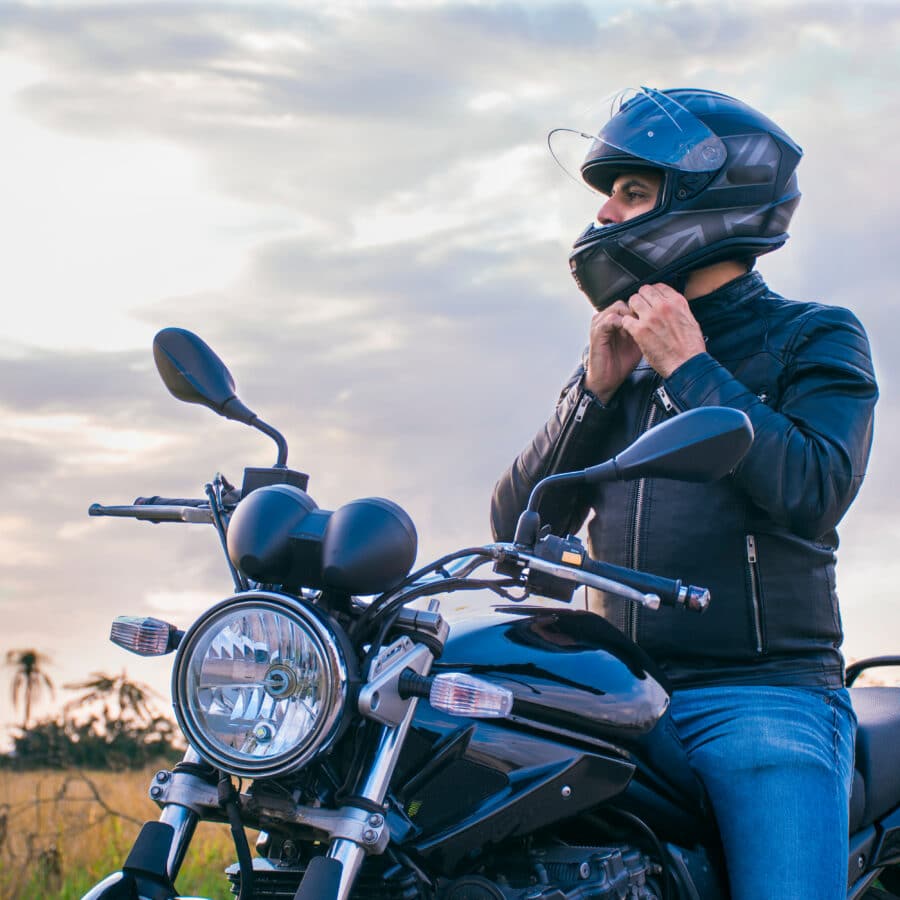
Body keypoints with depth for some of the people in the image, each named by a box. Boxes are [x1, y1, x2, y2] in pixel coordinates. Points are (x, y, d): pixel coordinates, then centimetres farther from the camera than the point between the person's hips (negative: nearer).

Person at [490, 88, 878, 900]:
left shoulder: (815, 338, 5)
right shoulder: (622, 357, 19)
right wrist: (598, 389, 0)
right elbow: (516, 525, 13)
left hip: (763, 693, -4)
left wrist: (688, 366, -7)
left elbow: (812, 492, -13)